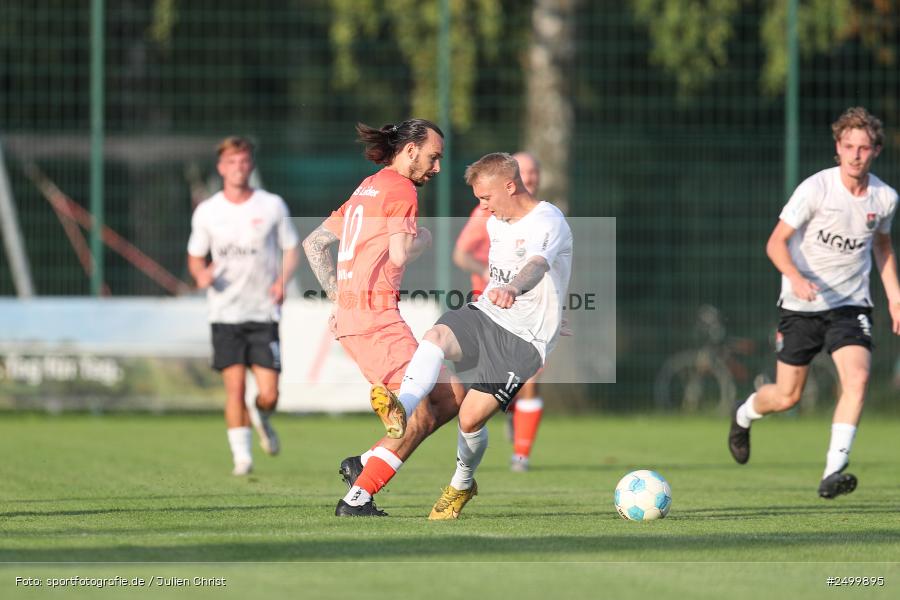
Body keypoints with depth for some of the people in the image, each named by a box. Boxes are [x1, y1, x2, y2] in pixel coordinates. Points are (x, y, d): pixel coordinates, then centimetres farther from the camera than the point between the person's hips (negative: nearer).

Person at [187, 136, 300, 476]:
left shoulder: (272, 206, 1)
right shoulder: (207, 212, 4)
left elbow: (290, 250, 8)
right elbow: (195, 257, 13)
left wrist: (283, 280, -11)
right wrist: (201, 274, -10)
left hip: (264, 312, 0)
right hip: (225, 312, 0)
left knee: (269, 394, -5)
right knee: (235, 386, -11)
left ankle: (262, 420, 30)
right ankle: (241, 455, 1)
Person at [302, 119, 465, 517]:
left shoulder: (367, 188, 23)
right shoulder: (401, 189, -5)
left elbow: (314, 242, 25)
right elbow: (400, 256, -17)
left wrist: (337, 295, 19)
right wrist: (422, 239, 4)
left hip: (349, 313, 10)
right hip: (375, 315, -10)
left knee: (450, 398, 7)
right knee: (421, 414, -12)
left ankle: (364, 465, 5)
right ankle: (357, 498, -12)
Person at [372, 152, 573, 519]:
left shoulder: (549, 223, -16)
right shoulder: (495, 222, 12)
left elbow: (537, 264, -38)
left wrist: (513, 288, -58)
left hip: (525, 338, -6)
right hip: (485, 316, 7)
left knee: (471, 418, -12)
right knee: (436, 337, -28)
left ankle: (461, 485, 17)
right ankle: (400, 411, -50)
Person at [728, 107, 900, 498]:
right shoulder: (816, 189, -14)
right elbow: (776, 242, -12)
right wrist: (797, 278, -30)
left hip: (851, 304, 2)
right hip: (801, 305, -2)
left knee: (857, 379, -23)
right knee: (786, 397, 6)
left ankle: (833, 473, -23)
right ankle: (744, 415, 42)